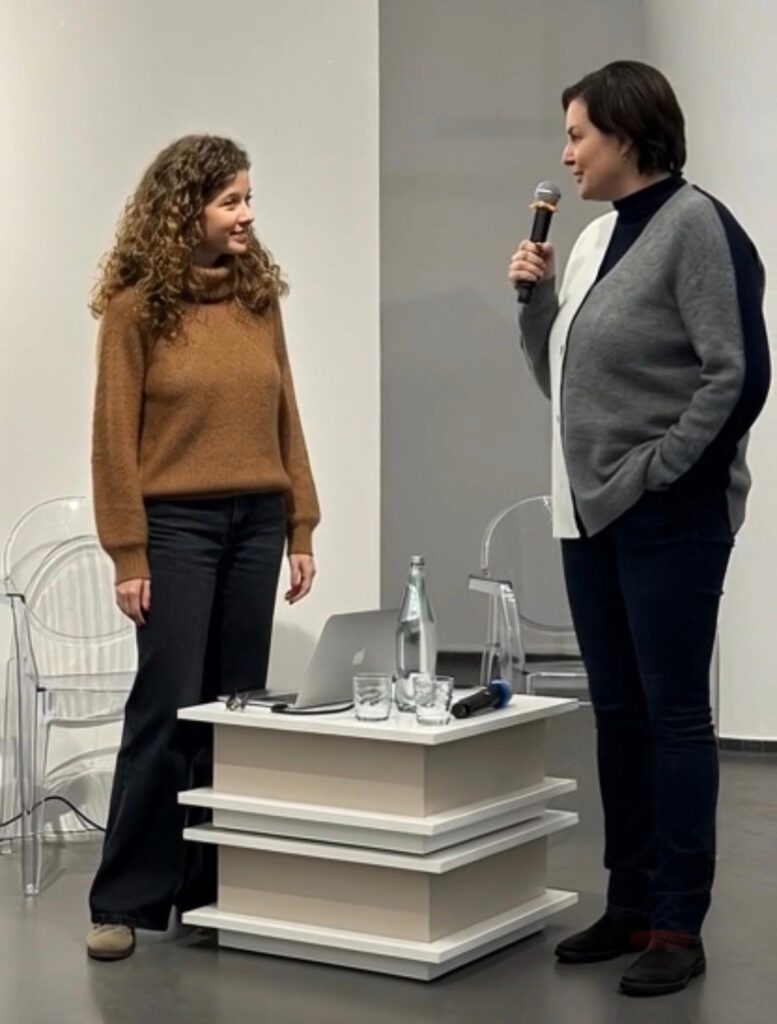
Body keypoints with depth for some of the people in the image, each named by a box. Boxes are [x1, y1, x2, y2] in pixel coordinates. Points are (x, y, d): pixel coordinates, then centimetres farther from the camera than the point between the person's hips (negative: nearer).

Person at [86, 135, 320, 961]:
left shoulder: (259, 295, 9)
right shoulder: (136, 306, -5)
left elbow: (284, 418, 11)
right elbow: (115, 437, -6)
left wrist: (301, 527, 7)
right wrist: (127, 555, -10)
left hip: (257, 521, 5)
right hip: (176, 523, -4)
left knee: (234, 708, 7)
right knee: (166, 709, -4)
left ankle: (211, 889, 17)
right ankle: (125, 902, 7)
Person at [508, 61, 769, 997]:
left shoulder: (695, 225, -9)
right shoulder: (594, 237, 14)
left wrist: (657, 473, -15)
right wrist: (535, 296, 5)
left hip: (667, 518, -8)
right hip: (590, 514, 8)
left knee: (673, 713, -2)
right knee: (617, 712, 12)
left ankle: (678, 922, 5)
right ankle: (629, 901, 22)